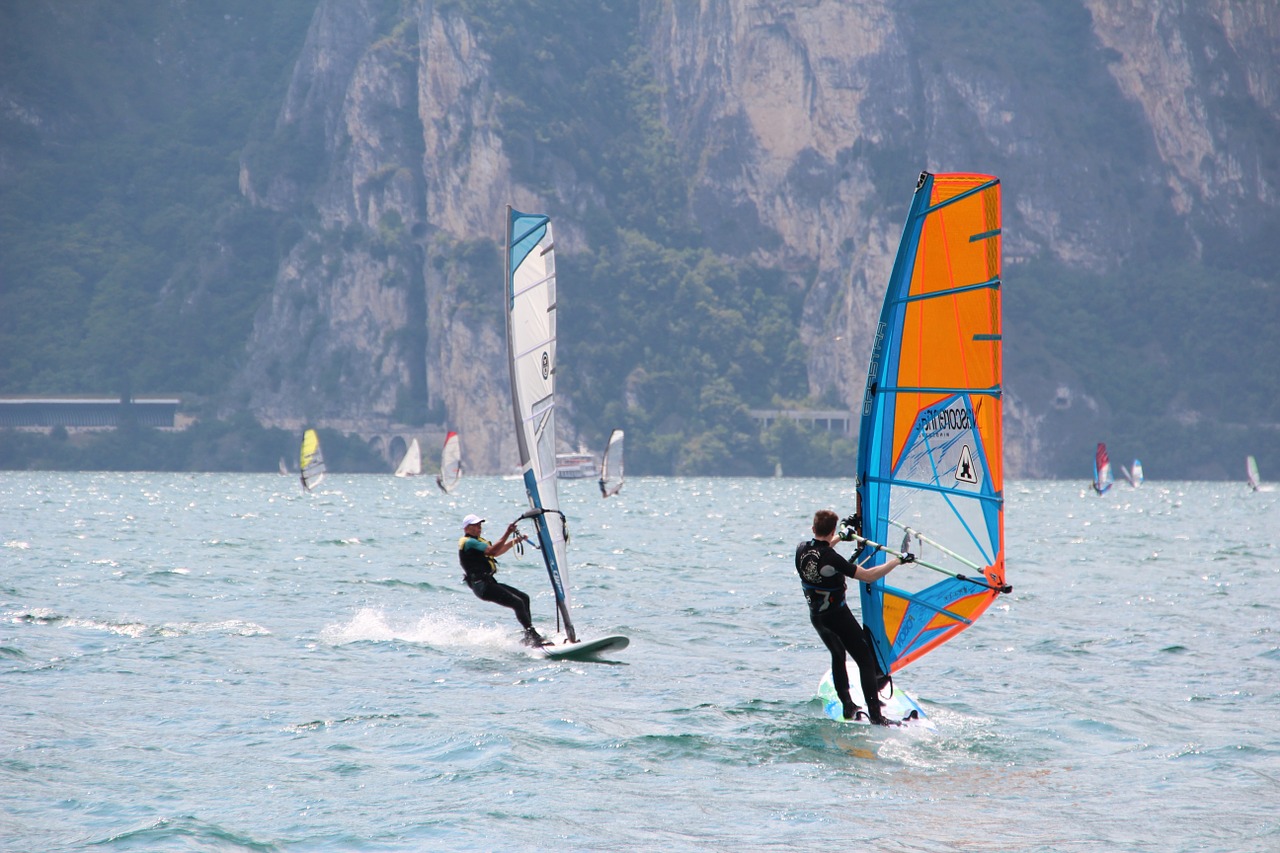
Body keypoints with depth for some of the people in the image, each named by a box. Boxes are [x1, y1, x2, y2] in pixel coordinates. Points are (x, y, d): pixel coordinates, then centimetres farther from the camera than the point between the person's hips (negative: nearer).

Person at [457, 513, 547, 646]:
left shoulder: (478, 541, 23)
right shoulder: (468, 542, -10)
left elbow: (497, 552, 31)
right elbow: (492, 551, -21)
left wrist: (514, 541, 20)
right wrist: (507, 533, -21)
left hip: (489, 582, 11)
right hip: (481, 586, -11)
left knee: (524, 598, 9)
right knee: (518, 603, -18)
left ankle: (528, 639, 8)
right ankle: (533, 637, -19)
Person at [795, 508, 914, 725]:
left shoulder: (801, 549, -6)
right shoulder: (831, 559, -28)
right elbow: (868, 576, -28)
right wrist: (898, 561, -18)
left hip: (815, 616, 7)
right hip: (837, 615, -7)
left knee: (838, 656, 28)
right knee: (866, 661, -1)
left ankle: (848, 707, 26)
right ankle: (875, 716, -7)